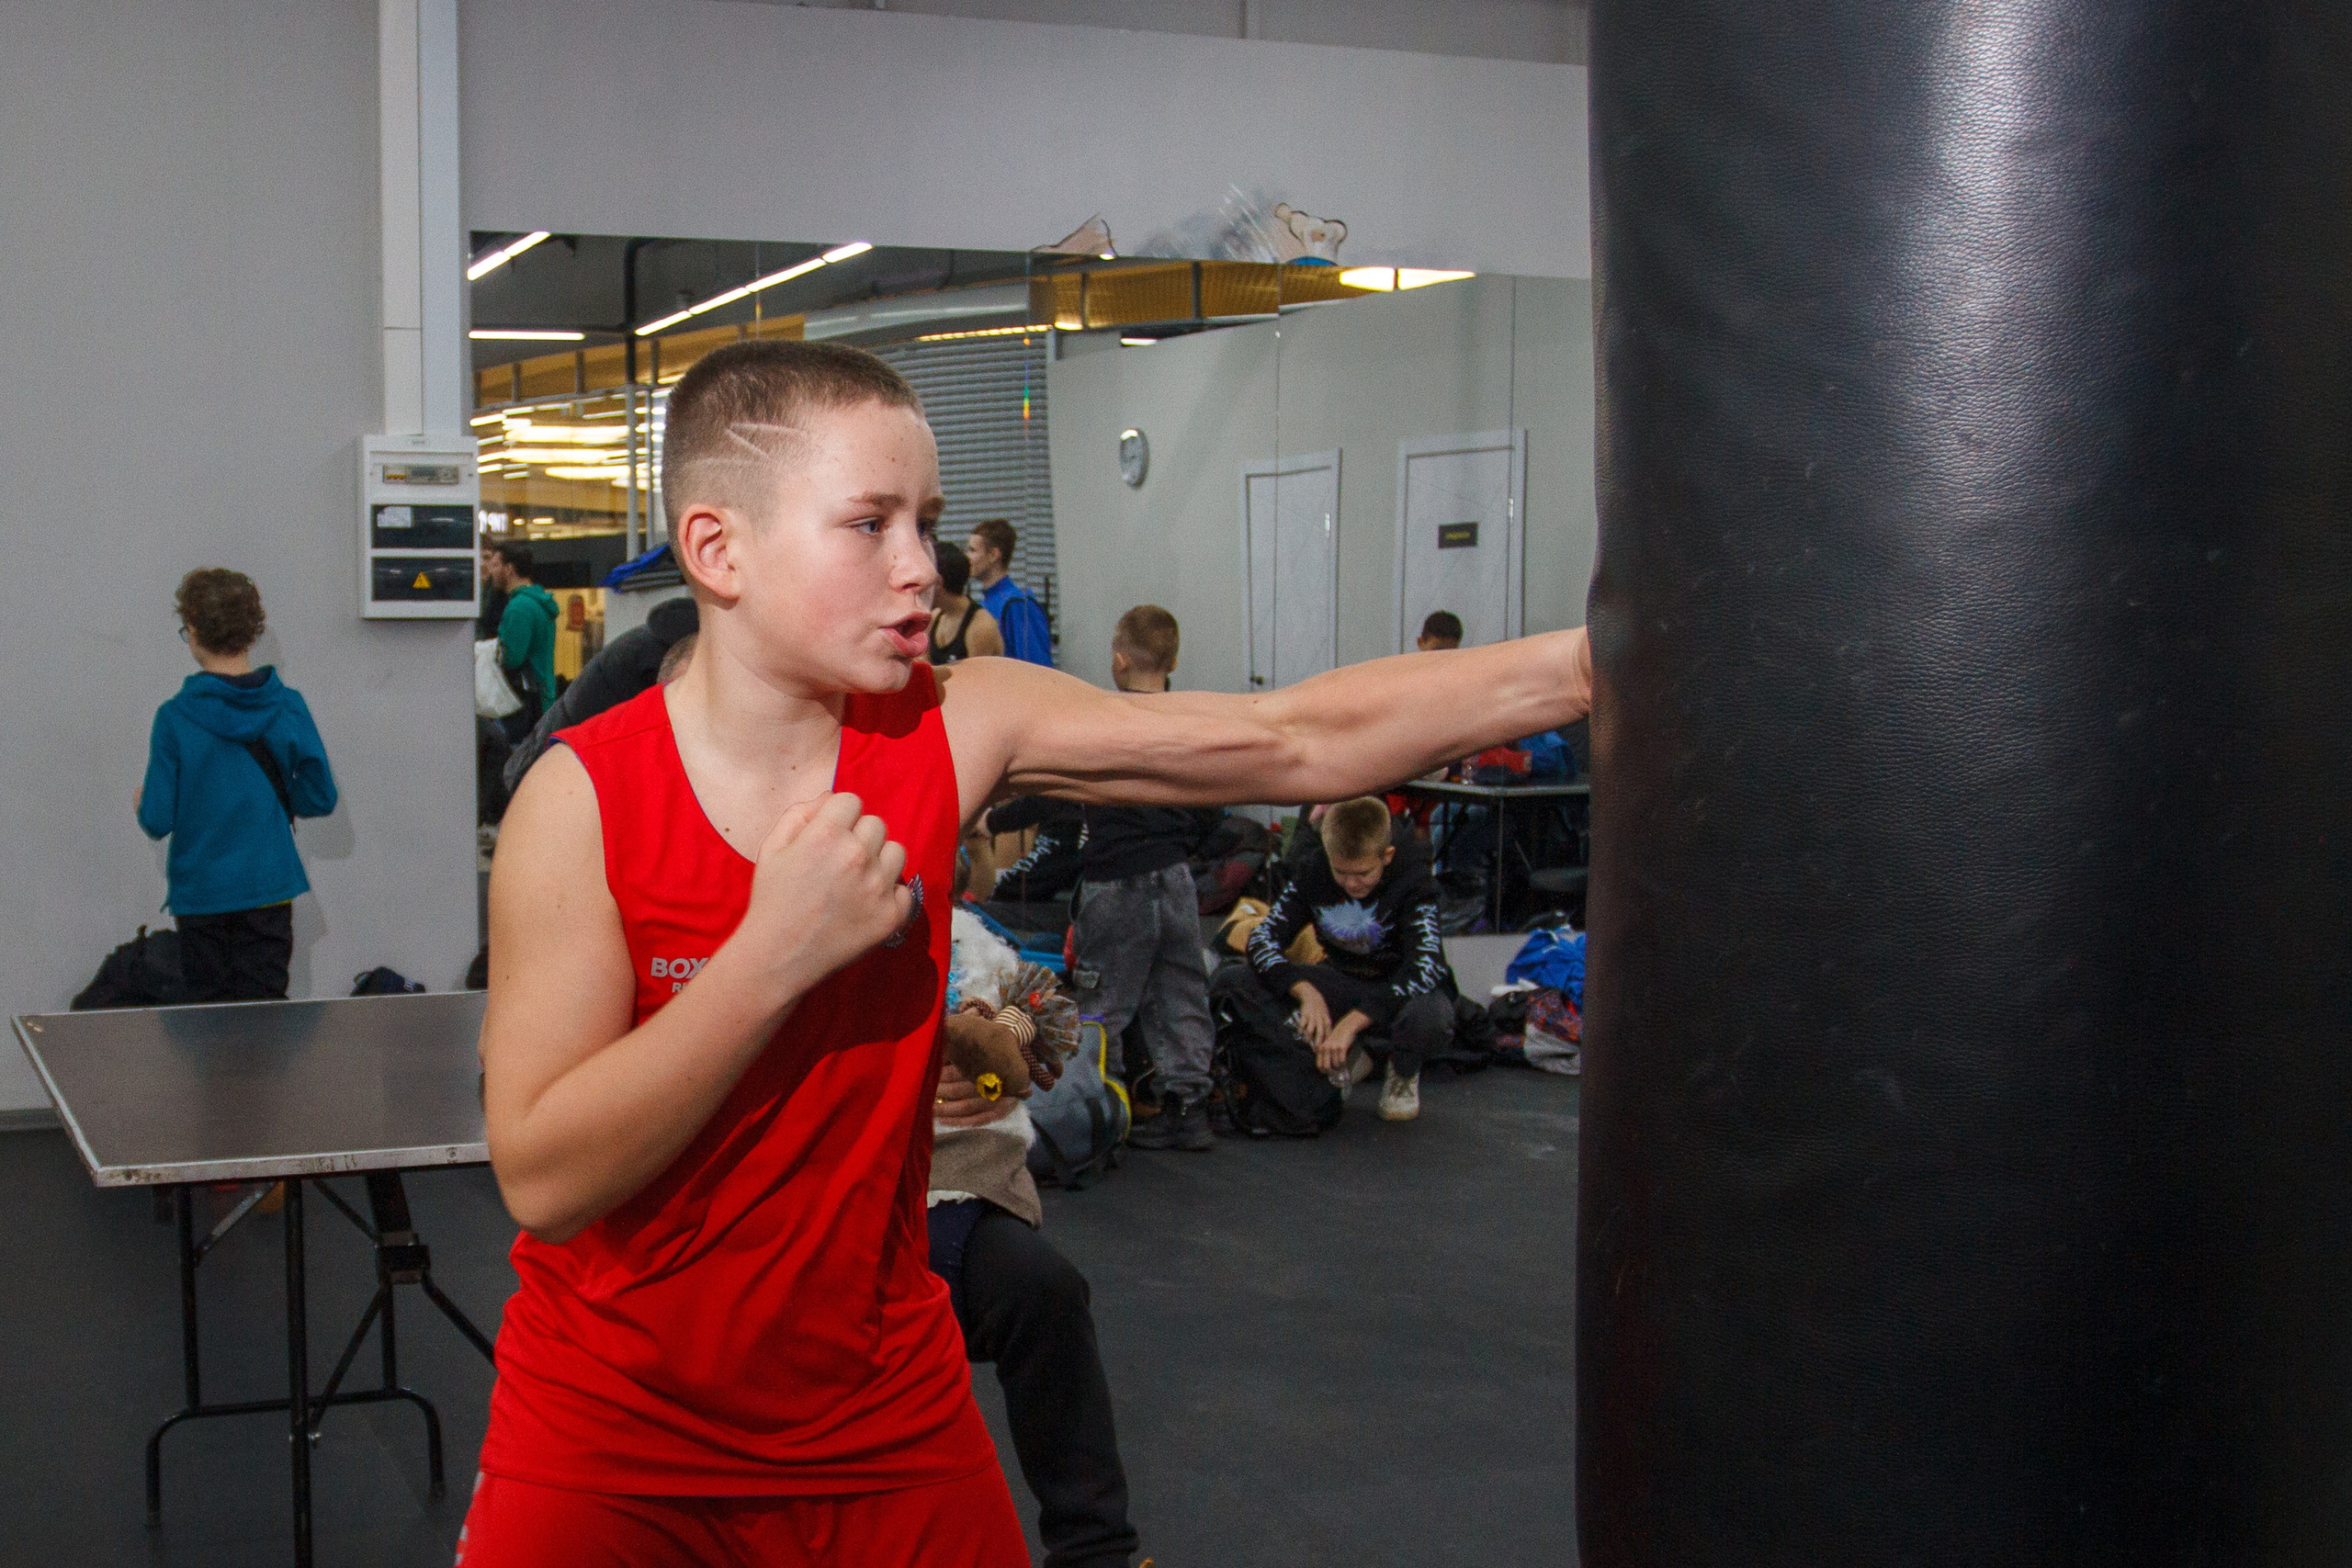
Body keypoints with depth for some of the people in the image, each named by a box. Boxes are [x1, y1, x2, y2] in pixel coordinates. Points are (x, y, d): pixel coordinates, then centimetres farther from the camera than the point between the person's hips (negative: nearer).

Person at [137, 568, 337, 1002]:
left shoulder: (175, 717, -11)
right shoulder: (289, 706, -5)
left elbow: (157, 821, -9)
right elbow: (321, 798, -2)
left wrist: (142, 801, 13)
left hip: (200, 895, -1)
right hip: (269, 890, 1)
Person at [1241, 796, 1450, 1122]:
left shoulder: (1412, 879, -22)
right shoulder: (1313, 871, -12)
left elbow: (1425, 966, -33)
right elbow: (1262, 938, -15)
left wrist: (1353, 1021, -43)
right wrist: (1307, 993, -34)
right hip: (1344, 982, 3)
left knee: (1431, 1015, -40)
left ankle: (1403, 1071, -1)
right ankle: (1355, 1056, -2)